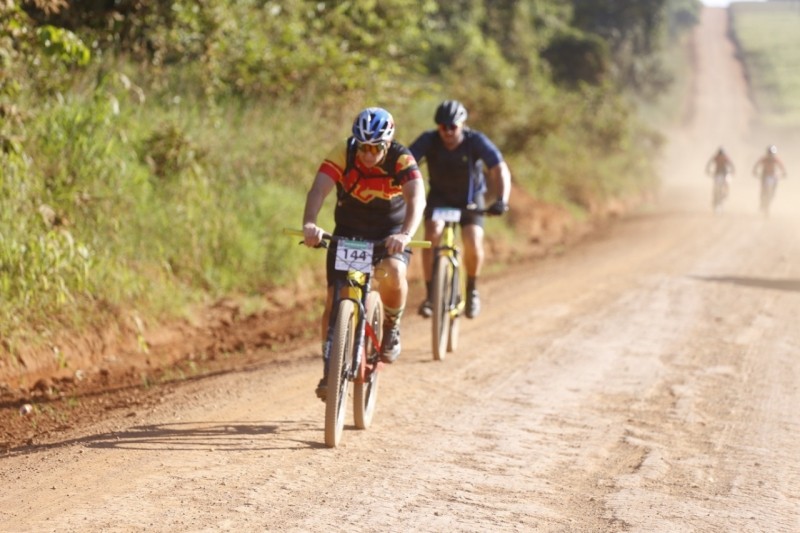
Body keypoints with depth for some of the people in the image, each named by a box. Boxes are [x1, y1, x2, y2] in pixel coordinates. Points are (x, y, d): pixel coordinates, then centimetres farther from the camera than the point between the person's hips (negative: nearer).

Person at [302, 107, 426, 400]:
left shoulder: (402, 160, -23)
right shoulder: (343, 155, -21)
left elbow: (416, 198, -37)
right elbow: (318, 190, -34)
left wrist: (405, 235, -57)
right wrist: (309, 224, -54)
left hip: (390, 234, -1)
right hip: (348, 231, 1)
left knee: (393, 272, -32)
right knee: (335, 298, -10)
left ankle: (391, 325, -2)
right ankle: (330, 369, 6)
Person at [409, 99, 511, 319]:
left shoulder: (476, 141, -25)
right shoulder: (428, 140, -23)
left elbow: (499, 169, -33)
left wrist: (502, 199, -50)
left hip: (470, 198, -1)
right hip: (439, 197, 1)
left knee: (473, 243, -20)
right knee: (432, 235, -25)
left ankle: (472, 289, 9)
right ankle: (430, 295, -15)